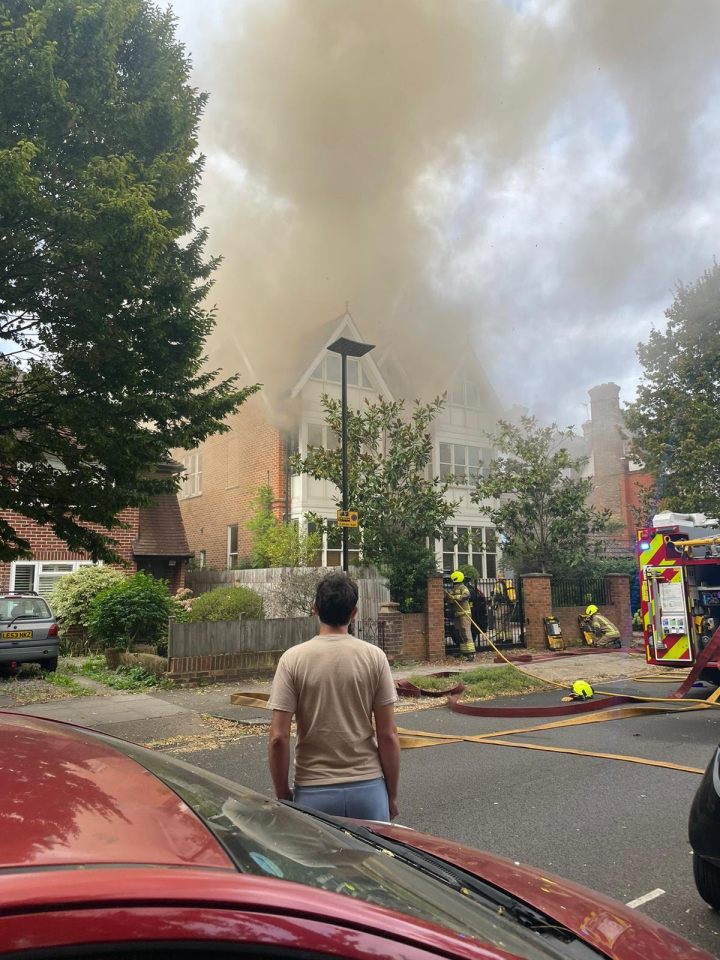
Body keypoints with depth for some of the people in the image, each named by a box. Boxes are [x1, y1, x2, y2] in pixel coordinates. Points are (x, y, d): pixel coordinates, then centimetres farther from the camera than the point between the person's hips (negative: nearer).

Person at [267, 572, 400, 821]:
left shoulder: (293, 659, -8)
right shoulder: (374, 657, -6)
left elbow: (278, 738, -9)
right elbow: (388, 736, -5)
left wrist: (283, 796, 4)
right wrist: (392, 795, 7)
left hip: (314, 792, 0)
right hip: (368, 788, 1)